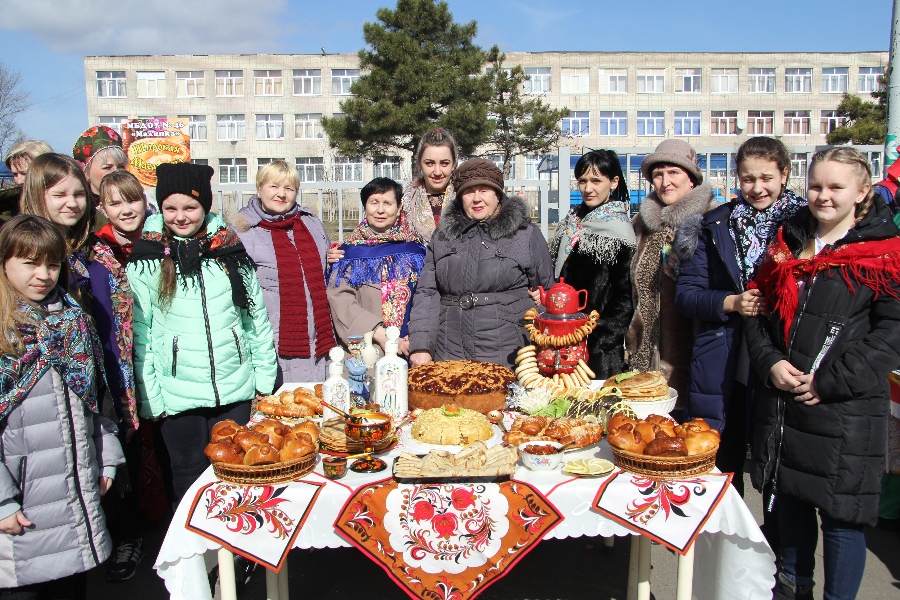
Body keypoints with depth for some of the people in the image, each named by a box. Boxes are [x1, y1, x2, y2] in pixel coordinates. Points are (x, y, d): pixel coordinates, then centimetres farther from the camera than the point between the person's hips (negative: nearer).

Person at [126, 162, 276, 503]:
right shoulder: (145, 261, -4)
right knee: (189, 473, 11)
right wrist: (148, 396, -6)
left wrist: (265, 373, 6)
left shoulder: (230, 251, 3)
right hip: (178, 395, -2)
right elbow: (138, 333, -3)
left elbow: (256, 314, 8)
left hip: (235, 389, 2)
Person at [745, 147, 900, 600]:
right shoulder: (787, 243, 10)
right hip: (782, 403, 5)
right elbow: (758, 310, 11)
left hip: (845, 411, -5)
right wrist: (770, 363, -5)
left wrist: (830, 381, -17)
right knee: (791, 498, 18)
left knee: (840, 515, 3)